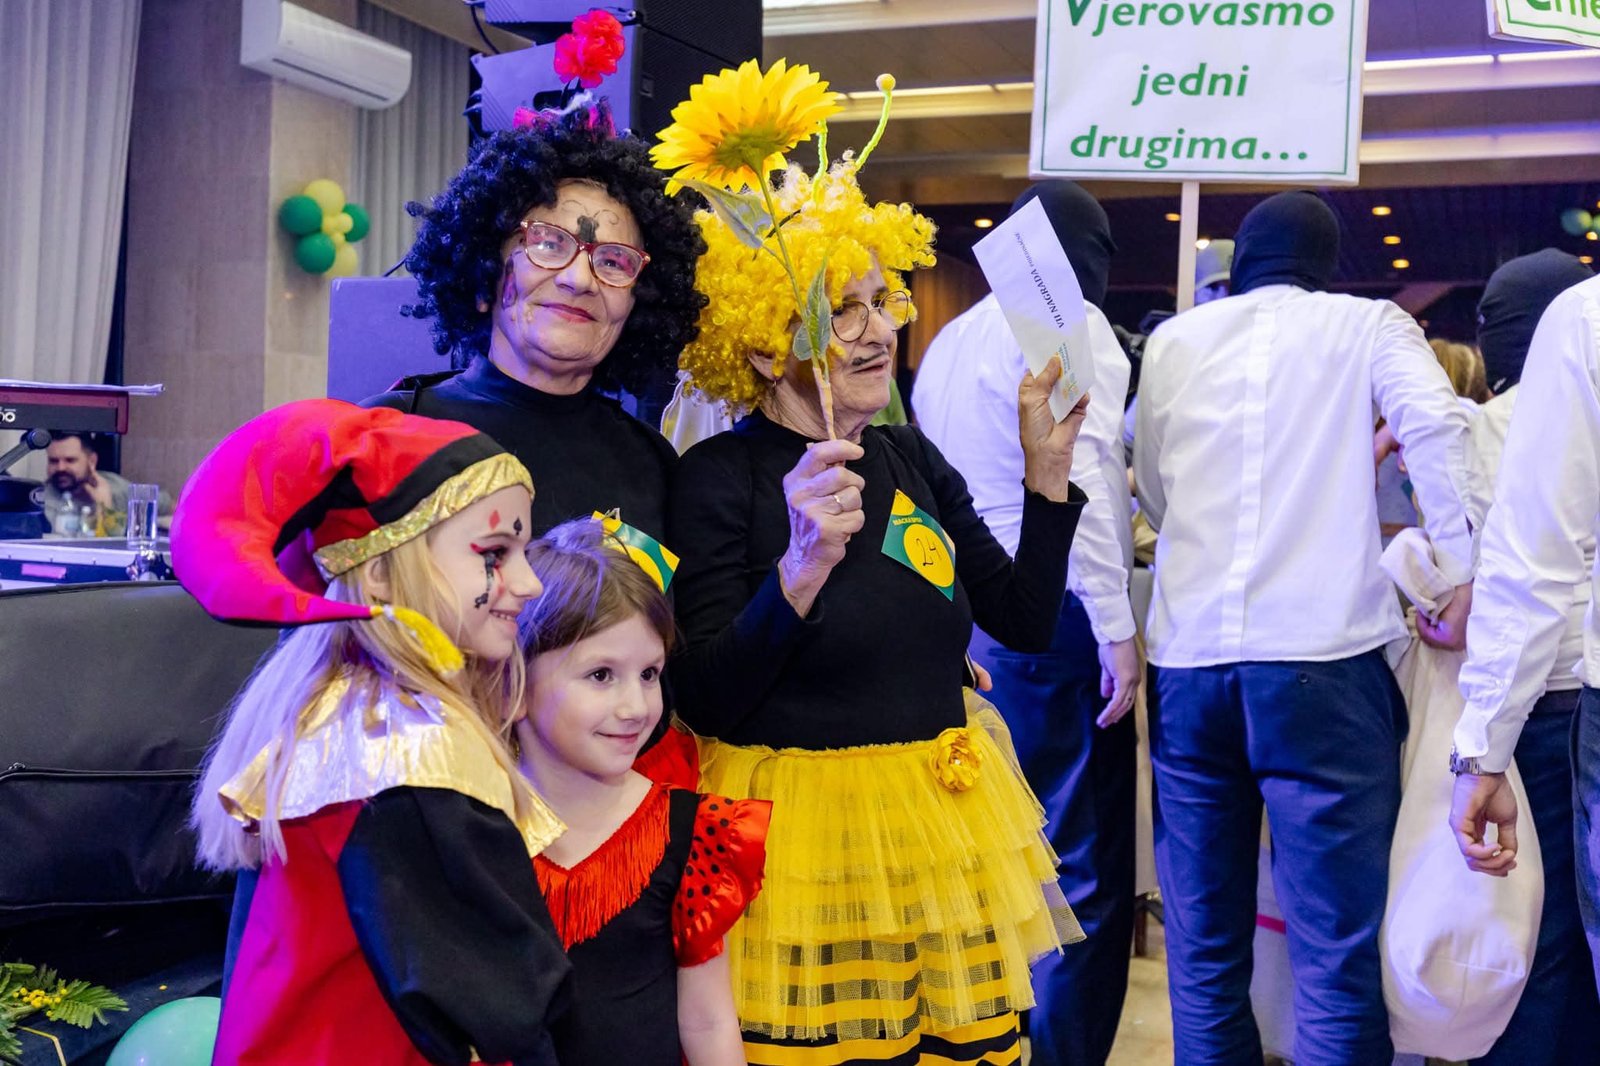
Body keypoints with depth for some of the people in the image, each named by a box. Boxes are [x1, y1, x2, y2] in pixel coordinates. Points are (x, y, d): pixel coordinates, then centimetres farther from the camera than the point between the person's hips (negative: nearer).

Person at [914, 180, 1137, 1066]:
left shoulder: (950, 339, 17)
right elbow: (1078, 478, -16)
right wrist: (1117, 627, -16)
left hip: (963, 619, 8)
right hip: (1049, 617, -8)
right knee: (1082, 871, -1)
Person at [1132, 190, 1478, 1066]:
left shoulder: (1172, 341, 17)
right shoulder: (1368, 325, 10)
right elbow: (1436, 427, -8)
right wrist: (1468, 575, -5)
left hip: (1188, 659, 3)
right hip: (1322, 656, -3)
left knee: (1202, 943, 10)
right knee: (1339, 949, -1)